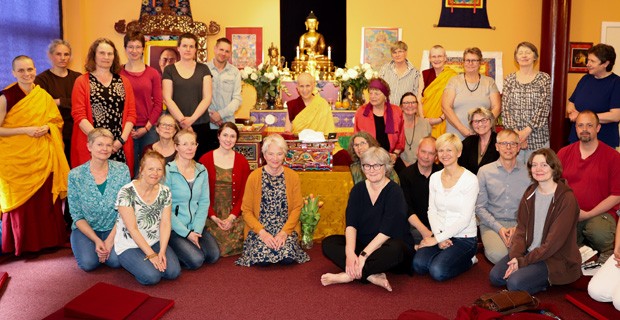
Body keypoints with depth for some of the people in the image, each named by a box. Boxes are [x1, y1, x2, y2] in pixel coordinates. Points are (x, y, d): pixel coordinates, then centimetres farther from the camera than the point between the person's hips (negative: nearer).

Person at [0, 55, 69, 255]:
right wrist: (25, 130, -17)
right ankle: (22, 244, 17)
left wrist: (47, 128, -7)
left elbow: (57, 122, 13)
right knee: (20, 202, 3)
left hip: (42, 157, 3)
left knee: (45, 200, 5)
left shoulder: (44, 96, 6)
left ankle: (47, 240, 19)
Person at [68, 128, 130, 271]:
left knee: (116, 261, -23)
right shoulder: (75, 175, -8)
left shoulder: (122, 170, -8)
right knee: (88, 263, -23)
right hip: (85, 229, 0)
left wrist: (110, 239, -15)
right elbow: (77, 215, -5)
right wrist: (96, 240, -16)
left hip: (114, 229, 0)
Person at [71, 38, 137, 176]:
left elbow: (131, 113, 7)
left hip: (120, 147, 2)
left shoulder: (123, 81, 13)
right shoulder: (82, 81, 4)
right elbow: (79, 115, -4)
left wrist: (122, 139, -6)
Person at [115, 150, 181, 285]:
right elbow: (132, 229, -18)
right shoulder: (127, 192, -17)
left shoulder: (165, 192, -2)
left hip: (155, 242, 4)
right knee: (152, 276, -24)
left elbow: (165, 224, -5)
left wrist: (162, 252, -18)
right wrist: (151, 254, -20)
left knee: (173, 271, -17)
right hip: (129, 246, -4)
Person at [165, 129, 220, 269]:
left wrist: (197, 229, -10)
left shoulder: (202, 170, 4)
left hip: (196, 227, 5)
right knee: (196, 260, -19)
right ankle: (170, 251, 9)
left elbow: (204, 202, 2)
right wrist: (186, 233, -15)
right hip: (174, 228, -5)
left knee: (213, 256, -12)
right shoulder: (168, 171, -12)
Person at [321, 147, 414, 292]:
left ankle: (348, 275, -28)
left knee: (394, 250, -38)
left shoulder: (394, 192, -12)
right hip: (363, 244, 5)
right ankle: (372, 276, -30)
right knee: (328, 243, -15)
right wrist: (350, 252, -26)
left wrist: (363, 255, -29)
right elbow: (351, 223, -9)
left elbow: (387, 230, -21)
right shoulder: (358, 189, 2)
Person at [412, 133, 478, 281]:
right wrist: (439, 236, -12)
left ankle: (468, 259, 5)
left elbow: (465, 219, -15)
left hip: (464, 237, -4)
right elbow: (432, 211, 5)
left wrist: (436, 239, -15)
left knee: (438, 271, -23)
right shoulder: (434, 177, 6)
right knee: (418, 264, -20)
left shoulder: (470, 179, -11)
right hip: (441, 235, 4)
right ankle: (444, 254, 9)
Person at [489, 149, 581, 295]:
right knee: (495, 276, -8)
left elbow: (554, 242, -19)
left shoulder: (566, 198, -16)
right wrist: (515, 256, -14)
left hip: (556, 258, -6)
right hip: (528, 252, 6)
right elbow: (521, 228, 2)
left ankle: (547, 281, 3)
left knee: (514, 283, -22)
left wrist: (523, 261, -19)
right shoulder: (530, 193, 5)